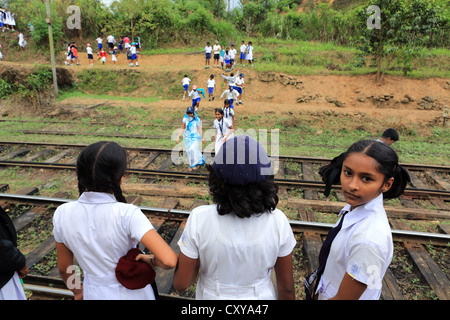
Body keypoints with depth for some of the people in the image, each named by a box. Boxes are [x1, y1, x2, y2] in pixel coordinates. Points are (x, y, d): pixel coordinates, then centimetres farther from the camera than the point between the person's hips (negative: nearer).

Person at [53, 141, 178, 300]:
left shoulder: (62, 214, -17)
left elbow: (64, 268, -2)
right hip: (132, 293, -2)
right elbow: (169, 260, -39)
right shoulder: (127, 214, -30)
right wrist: (151, 260, -17)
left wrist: (77, 291, 17)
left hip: (94, 294, 3)